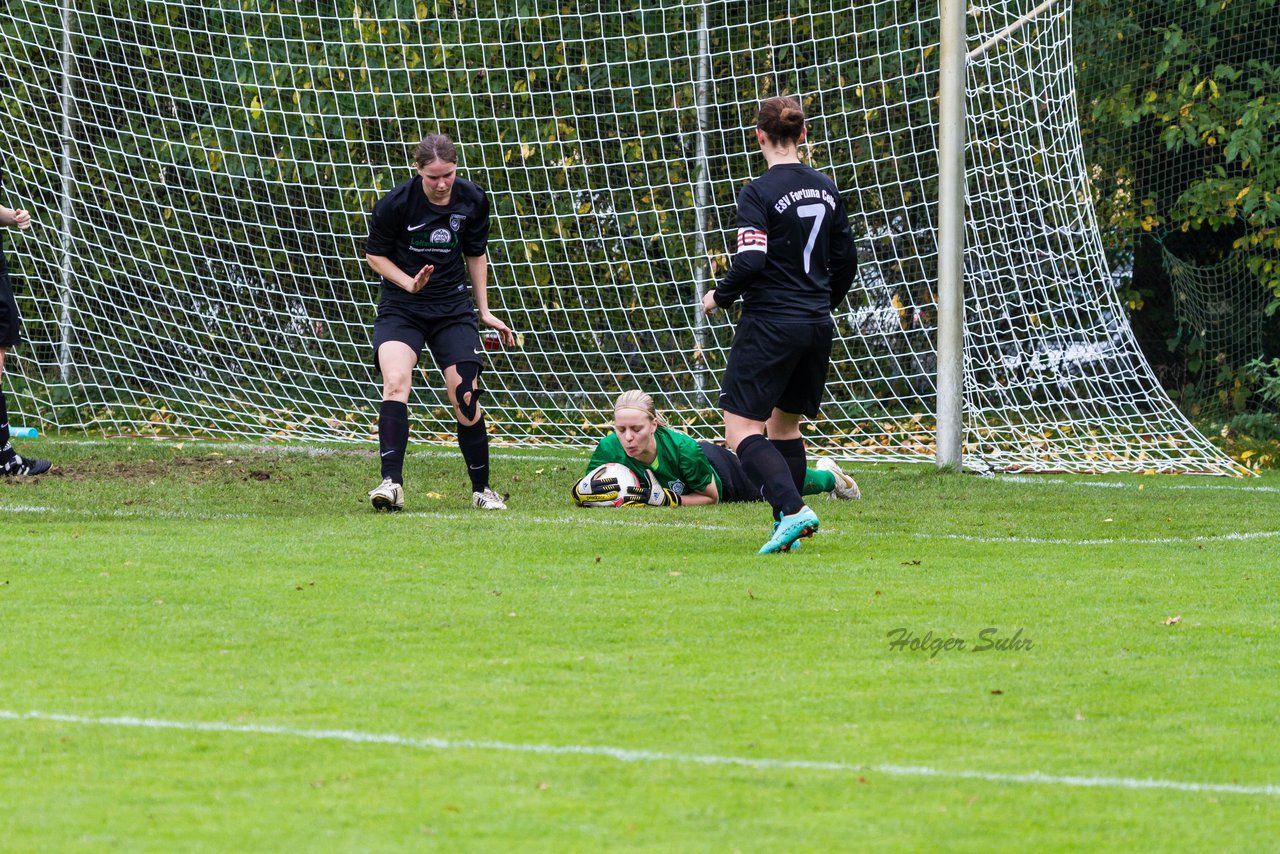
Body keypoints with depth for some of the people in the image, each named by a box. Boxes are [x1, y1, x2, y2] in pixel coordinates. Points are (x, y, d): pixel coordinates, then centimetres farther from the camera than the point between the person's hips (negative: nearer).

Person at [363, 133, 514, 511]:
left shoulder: (473, 200, -4)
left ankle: (482, 490, 13)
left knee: (466, 398, -4)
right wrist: (409, 282, -18)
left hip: (452, 308, 3)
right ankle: (392, 483, -30)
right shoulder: (395, 203, -16)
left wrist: (484, 311, 12)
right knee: (395, 381, -25)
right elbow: (374, 253, -3)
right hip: (401, 309, -2)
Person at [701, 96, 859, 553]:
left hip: (770, 323, -7)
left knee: (741, 428, -5)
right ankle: (787, 523, 16)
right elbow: (846, 260, 14)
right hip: (816, 327, 7)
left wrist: (718, 296, -3)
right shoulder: (825, 189, 8)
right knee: (785, 423, 18)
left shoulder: (759, 193, -13)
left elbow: (750, 262, -21)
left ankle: (793, 509, -22)